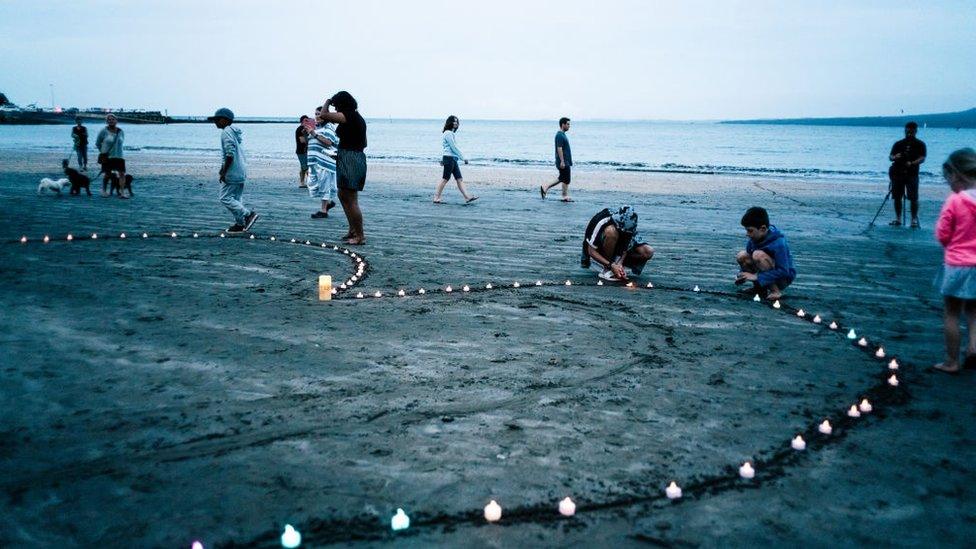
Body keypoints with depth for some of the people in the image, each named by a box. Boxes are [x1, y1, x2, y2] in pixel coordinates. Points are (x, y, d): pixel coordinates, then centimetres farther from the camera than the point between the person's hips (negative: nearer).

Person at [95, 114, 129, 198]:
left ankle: (122, 193, -6)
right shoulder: (104, 131, -6)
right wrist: (103, 151, 9)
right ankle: (104, 190, 25)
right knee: (107, 174, 5)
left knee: (122, 173, -8)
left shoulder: (121, 131, 4)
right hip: (107, 157, -3)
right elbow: (97, 143, 5)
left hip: (119, 156, 3)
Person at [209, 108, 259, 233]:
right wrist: (223, 168, 27)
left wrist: (224, 172, -19)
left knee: (225, 198, -6)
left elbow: (230, 154, -23)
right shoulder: (234, 132, 16)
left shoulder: (226, 132, -15)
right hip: (241, 172, 10)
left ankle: (248, 214, -14)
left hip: (232, 172, -10)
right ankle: (240, 224, 13)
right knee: (235, 198, 13)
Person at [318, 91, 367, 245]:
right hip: (357, 157, 11)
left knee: (351, 200, -6)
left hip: (349, 160, -11)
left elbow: (324, 115, -21)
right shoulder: (357, 117, 16)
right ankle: (353, 230, 27)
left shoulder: (348, 116, -14)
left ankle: (360, 236, -2)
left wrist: (327, 102, -1)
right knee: (342, 195, 21)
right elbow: (364, 143, 23)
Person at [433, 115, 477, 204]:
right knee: (445, 179, -4)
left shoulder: (451, 133, 18)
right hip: (449, 158, -10)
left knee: (459, 179, 4)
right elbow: (454, 147, -16)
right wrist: (463, 157, -14)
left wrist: (442, 160, 26)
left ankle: (467, 197, 1)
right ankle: (436, 198, 3)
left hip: (453, 159, 10)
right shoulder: (448, 133, -13)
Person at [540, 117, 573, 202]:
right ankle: (565, 197, 4)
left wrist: (569, 161, 24)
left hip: (566, 162, 10)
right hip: (563, 162, -10)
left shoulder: (562, 134, 17)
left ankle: (545, 188, 16)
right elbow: (559, 149, -21)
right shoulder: (560, 135, -15)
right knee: (566, 180, -4)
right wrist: (562, 161, -24)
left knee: (561, 179, 13)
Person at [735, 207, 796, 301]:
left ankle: (775, 291, -18)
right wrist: (741, 276, -13)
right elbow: (748, 260, 5)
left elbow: (783, 271, -30)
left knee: (758, 255, -29)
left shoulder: (778, 243, -27)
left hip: (783, 278, -7)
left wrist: (757, 277, -30)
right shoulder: (753, 239, -8)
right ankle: (759, 287, 6)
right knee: (741, 256, -10)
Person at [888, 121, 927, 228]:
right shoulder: (898, 144, 13)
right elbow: (890, 156, 6)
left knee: (913, 198, -7)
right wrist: (894, 157, -19)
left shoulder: (920, 144, 5)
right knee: (897, 197, 3)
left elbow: (922, 158, -6)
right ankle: (898, 219, 13)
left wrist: (912, 163, -25)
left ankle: (914, 219, -2)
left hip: (912, 174, -3)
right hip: (897, 173, 3)